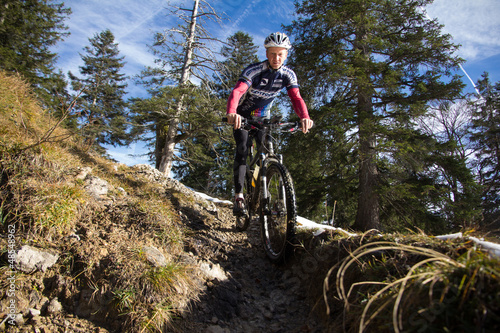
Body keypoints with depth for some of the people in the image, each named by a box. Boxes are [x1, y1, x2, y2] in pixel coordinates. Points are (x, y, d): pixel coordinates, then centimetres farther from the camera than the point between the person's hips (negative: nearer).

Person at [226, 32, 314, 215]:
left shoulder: (288, 74, -13)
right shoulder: (254, 70, -26)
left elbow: (296, 97, -26)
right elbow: (237, 91, -41)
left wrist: (305, 117, -48)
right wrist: (231, 112, -63)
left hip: (262, 117, 4)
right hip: (242, 115, -4)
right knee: (242, 148, -23)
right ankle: (239, 196, -22)